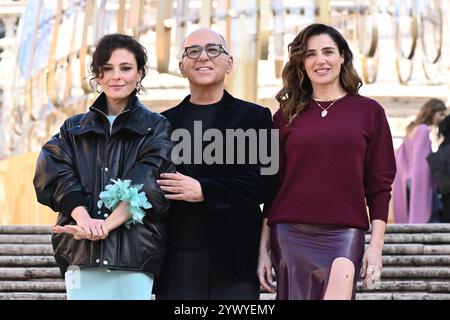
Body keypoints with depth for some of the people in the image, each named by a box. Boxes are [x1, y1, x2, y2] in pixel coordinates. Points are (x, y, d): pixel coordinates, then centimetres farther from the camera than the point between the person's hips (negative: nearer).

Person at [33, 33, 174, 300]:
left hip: (135, 251, -2)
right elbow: (56, 174, 1)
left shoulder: (156, 128, 10)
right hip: (81, 254, 2)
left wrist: (106, 225, -20)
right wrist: (83, 217, -19)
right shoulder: (74, 129, 18)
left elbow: (148, 185, -6)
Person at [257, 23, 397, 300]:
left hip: (344, 236, -1)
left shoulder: (369, 111, 5)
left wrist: (376, 245, -4)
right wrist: (263, 249, 5)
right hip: (290, 236, 1)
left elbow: (380, 184, 4)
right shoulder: (286, 116, 8)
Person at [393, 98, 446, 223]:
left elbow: (400, 156, 18)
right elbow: (421, 160, -16)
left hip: (408, 184, 10)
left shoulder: (413, 130, 16)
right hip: (421, 184, -10)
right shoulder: (424, 130, -10)